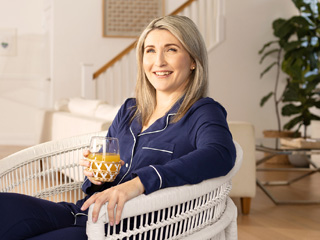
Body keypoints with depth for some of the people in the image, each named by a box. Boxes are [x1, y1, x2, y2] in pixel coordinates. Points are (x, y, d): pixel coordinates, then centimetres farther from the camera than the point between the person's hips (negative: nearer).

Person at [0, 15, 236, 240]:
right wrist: (95, 175, 0)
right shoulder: (129, 110, 20)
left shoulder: (203, 113, -1)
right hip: (81, 215, 6)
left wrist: (140, 182, -36)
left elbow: (220, 154, -24)